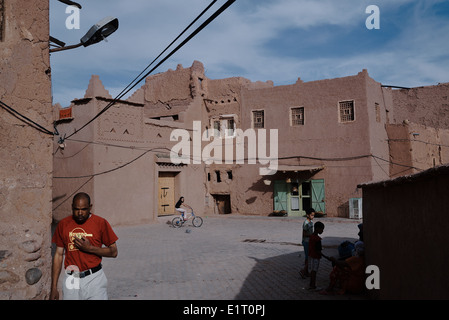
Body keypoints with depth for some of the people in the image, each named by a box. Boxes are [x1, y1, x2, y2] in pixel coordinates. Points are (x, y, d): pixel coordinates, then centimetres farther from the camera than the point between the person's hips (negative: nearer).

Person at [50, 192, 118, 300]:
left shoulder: (101, 223, -3)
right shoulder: (63, 225, 4)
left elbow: (114, 252, -1)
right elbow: (58, 255, 9)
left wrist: (90, 248, -14)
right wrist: (54, 287, 6)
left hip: (95, 278, -2)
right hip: (72, 281, 2)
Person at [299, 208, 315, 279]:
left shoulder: (311, 222, 9)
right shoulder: (306, 223, -20)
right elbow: (304, 234, -21)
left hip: (310, 242, 9)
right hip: (307, 242, -9)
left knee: (307, 257, 14)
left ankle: (306, 272, 22)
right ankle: (303, 271, 3)